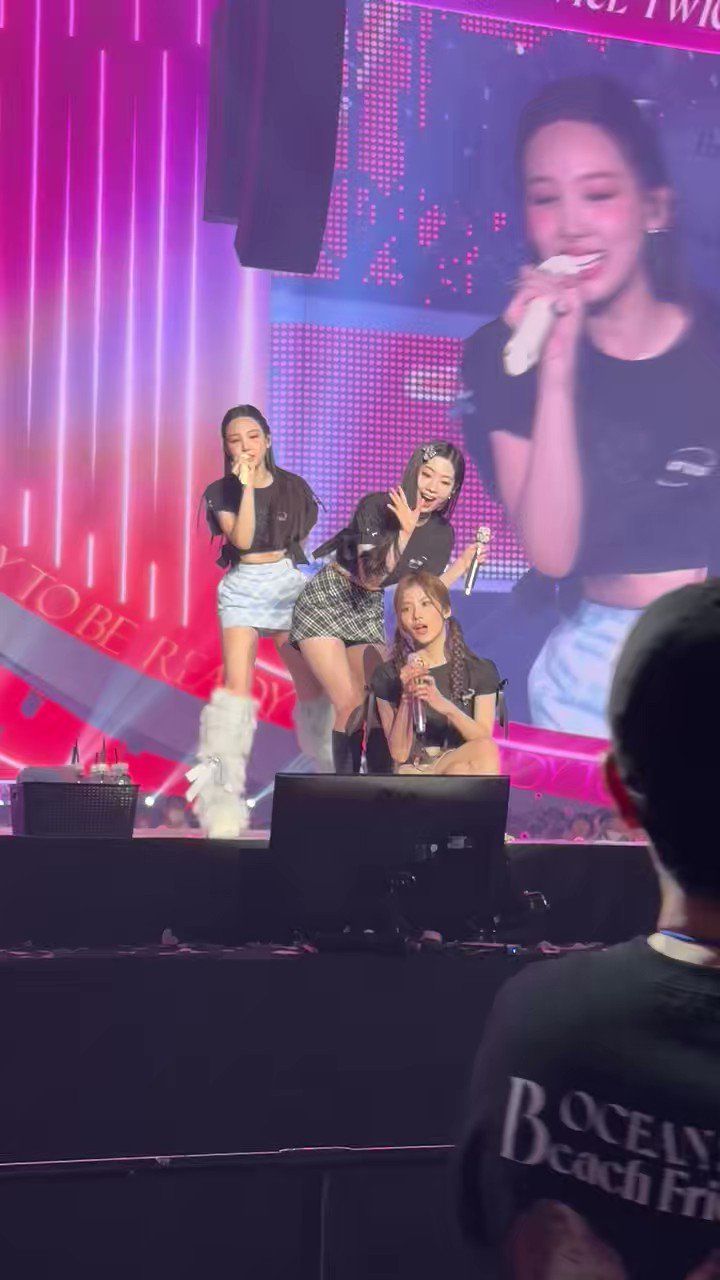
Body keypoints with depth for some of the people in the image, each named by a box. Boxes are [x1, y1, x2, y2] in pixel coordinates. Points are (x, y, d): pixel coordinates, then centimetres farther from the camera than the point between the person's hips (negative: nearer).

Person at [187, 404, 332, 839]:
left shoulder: (294, 487, 5)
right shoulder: (220, 492, 0)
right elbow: (242, 539, -16)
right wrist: (247, 486, -19)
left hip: (290, 583, 2)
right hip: (243, 588, -2)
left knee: (312, 685, 6)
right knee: (237, 685, -16)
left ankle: (331, 777, 21)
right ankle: (222, 796, -20)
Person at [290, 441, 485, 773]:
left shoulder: (442, 534, -4)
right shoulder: (376, 507, -20)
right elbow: (371, 578, -22)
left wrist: (462, 565, -8)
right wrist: (405, 530, -29)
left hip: (368, 613, 5)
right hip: (326, 602, -5)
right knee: (351, 706, -14)